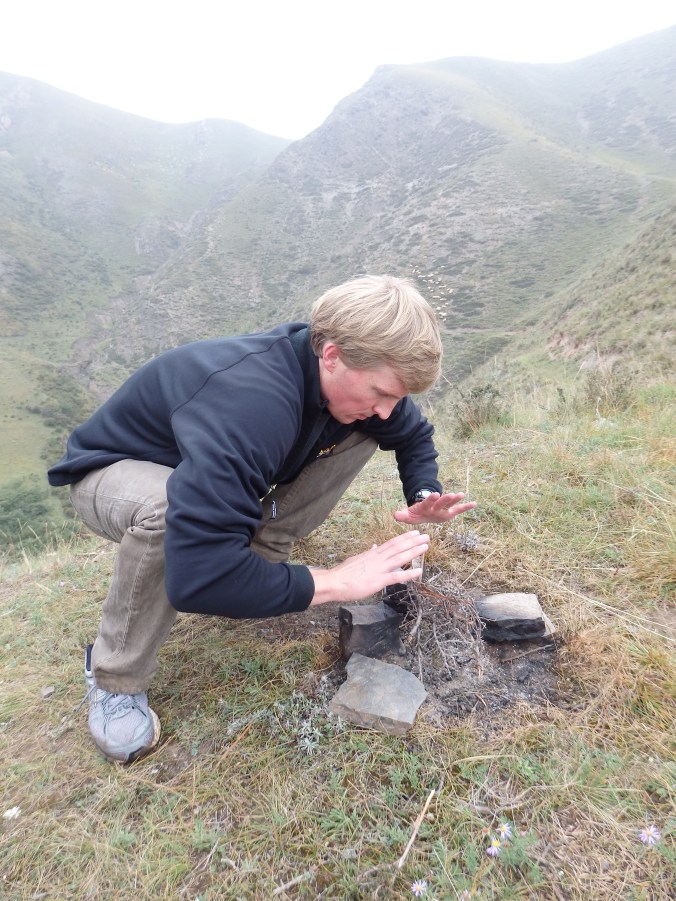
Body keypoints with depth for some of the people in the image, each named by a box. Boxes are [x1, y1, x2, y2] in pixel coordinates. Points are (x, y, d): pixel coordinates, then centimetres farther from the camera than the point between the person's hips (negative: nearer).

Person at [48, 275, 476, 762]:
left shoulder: (350, 373, -18)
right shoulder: (251, 402, -42)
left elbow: (414, 434, 2)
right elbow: (197, 577, -48)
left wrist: (424, 495, -17)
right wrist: (337, 581, -38)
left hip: (228, 463, 6)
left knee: (361, 436, -10)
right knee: (167, 510, -42)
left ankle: (261, 557, 0)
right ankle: (115, 677, -13)